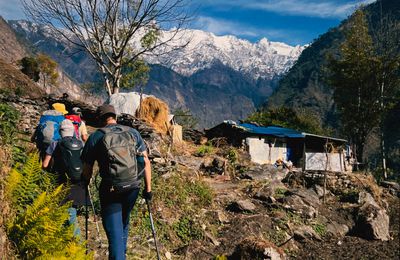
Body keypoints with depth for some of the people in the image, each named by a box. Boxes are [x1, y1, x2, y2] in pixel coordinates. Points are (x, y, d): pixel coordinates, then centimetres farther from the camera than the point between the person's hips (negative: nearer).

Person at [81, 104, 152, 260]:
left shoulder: (95, 137, -2)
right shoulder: (133, 133, 4)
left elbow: (87, 169, 1)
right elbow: (146, 161, 2)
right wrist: (148, 188, 7)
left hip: (110, 190, -4)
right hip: (132, 188, 4)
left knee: (114, 232, 4)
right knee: (124, 223, 26)